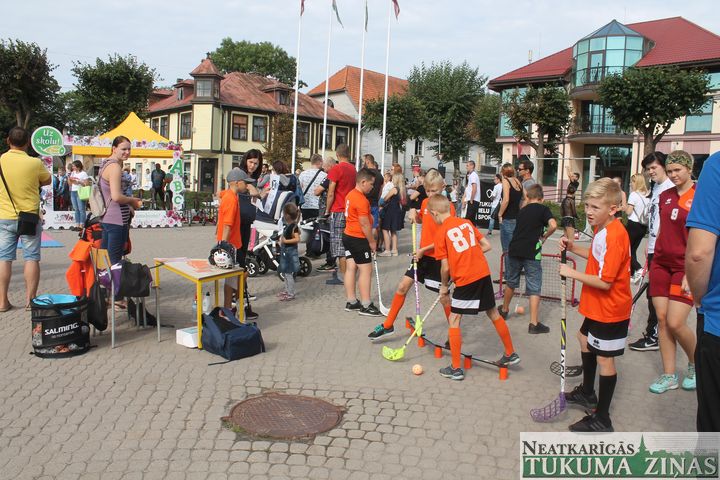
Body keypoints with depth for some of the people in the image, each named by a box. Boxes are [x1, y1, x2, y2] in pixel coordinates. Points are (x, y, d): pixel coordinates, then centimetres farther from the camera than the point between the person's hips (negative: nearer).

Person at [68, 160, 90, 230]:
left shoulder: (83, 173, -3)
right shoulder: (73, 173, 17)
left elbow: (87, 184, -9)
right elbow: (70, 184, 21)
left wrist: (79, 182, -16)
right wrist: (69, 179, 3)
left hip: (80, 192, -7)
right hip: (73, 192, 7)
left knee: (81, 209, -9)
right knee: (76, 209, 7)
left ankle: (81, 225, -9)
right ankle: (77, 225, 9)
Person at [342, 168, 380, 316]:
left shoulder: (350, 194, 9)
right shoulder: (361, 200, -20)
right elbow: (364, 224, -20)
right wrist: (372, 242, -10)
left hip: (348, 236, 10)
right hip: (359, 239, -10)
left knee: (351, 267, 11)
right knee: (366, 270, -4)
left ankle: (351, 302, 17)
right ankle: (366, 306, -2)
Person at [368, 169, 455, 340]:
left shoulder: (448, 207, -14)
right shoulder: (425, 203, 5)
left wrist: (424, 249, -20)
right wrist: (414, 213, 4)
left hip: (438, 258, -6)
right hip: (422, 255, 6)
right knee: (403, 286, 3)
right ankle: (388, 325, 15)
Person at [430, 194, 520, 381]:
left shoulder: (440, 232, -6)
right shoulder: (466, 222, 10)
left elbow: (445, 267, -6)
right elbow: (487, 246, 11)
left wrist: (444, 287, 9)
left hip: (465, 280, -6)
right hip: (484, 274, 6)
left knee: (454, 320, 6)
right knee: (493, 314, 21)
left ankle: (456, 368, 9)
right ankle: (510, 354, 35)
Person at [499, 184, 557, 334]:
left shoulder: (522, 211, 17)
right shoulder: (543, 209, 1)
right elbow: (553, 225, -15)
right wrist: (544, 237, 1)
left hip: (514, 251, 5)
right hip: (532, 254, -5)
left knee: (511, 282, 22)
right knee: (534, 288, 1)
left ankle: (504, 310, 41)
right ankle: (534, 323, -1)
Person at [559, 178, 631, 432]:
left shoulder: (614, 236, -28)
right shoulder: (602, 228, 3)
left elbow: (604, 282, -30)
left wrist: (573, 273, -21)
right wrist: (573, 247, 2)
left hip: (610, 309, -11)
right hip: (597, 306, 11)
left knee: (604, 358, -2)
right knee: (585, 340, 26)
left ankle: (601, 420, 10)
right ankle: (587, 392, 46)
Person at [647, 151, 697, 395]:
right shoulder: (665, 196, 9)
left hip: (685, 268, -5)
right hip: (661, 264, 5)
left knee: (675, 323, -8)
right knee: (662, 319, 4)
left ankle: (696, 365, 21)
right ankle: (669, 375, 15)